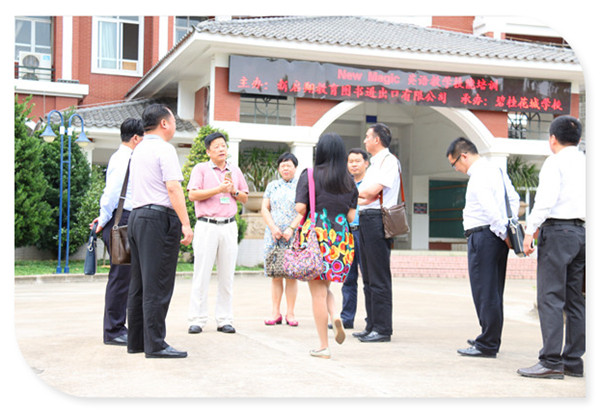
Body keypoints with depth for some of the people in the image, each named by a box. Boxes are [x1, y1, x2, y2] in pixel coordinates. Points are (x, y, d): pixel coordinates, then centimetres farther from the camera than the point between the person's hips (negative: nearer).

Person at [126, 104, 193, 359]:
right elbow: (173, 187, -17)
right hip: (159, 217, -9)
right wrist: (185, 223, -21)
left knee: (139, 283, 11)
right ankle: (155, 345, -6)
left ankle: (136, 341, 16)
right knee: (157, 285, -8)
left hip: (136, 216, 9)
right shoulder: (164, 149, -8)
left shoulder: (138, 150, 19)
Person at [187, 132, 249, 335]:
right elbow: (192, 195, -8)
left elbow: (245, 197, 19)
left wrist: (233, 191, -1)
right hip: (207, 225, -4)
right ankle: (197, 320, -1)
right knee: (202, 274, -5)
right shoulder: (200, 169, 4)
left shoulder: (235, 171, 17)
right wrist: (218, 189, -13)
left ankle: (224, 320, 8)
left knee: (227, 276, 4)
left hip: (229, 226, 4)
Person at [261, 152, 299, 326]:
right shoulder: (272, 186, 15)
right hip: (273, 236, 2)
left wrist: (292, 229, -13)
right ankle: (275, 312, 4)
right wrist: (273, 228, -5)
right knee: (275, 275, 0)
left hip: (294, 236, -2)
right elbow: (264, 209, 10)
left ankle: (290, 313, 2)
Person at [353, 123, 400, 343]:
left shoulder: (389, 161, -7)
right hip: (365, 219, 10)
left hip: (378, 218, -10)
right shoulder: (374, 164, 22)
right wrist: (362, 198, -1)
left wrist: (358, 193, 0)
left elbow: (373, 190, -17)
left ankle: (383, 329, -4)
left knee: (379, 278, -8)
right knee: (368, 277, 11)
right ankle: (371, 326, 17)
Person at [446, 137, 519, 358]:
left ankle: (487, 345, 0)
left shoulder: (478, 176, -14)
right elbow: (514, 199, 20)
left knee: (484, 292, -5)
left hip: (482, 236, -10)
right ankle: (491, 339, 26)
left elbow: (491, 210, -23)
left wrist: (503, 234, -14)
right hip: (496, 236, 10)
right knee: (494, 292, 16)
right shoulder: (496, 169, 16)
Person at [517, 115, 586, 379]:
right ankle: (573, 361, 13)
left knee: (550, 297, -9)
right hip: (582, 230, 8)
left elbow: (545, 200, -16)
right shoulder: (586, 163, 16)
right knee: (575, 299, 10)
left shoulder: (555, 162, -4)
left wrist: (530, 230, -13)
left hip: (558, 230, -8)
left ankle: (551, 361, -12)